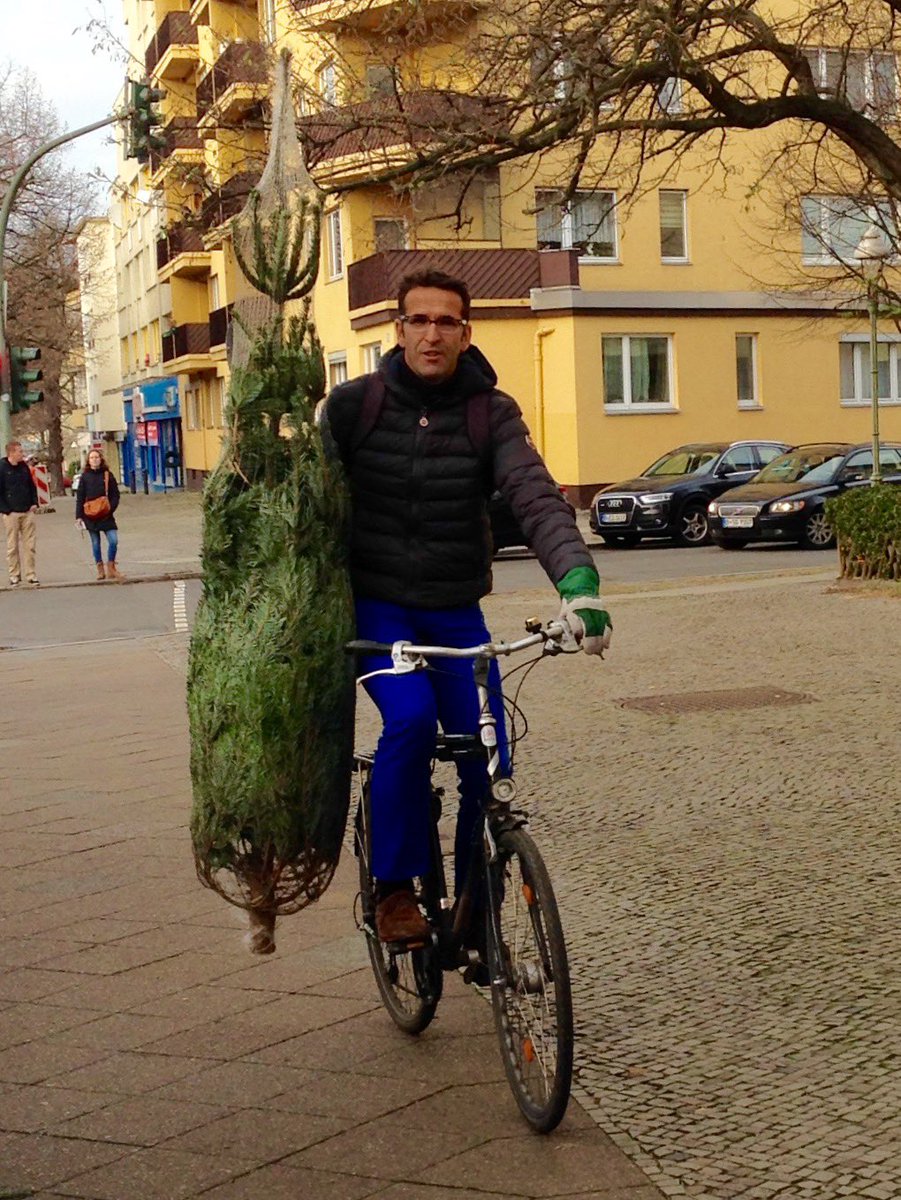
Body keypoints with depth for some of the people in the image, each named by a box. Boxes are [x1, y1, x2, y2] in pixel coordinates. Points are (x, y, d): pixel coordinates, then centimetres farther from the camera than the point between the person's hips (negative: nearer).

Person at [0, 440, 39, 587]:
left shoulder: (24, 467, 9)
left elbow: (32, 486, 18)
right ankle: (14, 576, 8)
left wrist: (34, 503, 7)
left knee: (29, 544, 3)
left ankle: (31, 574, 8)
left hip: (27, 512, 4)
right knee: (12, 546, 2)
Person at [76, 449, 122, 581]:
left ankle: (111, 568, 7)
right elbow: (80, 497, 4)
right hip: (90, 515, 0)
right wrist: (79, 516, -2)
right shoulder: (85, 476, 3)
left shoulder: (108, 475, 3)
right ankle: (100, 570, 16)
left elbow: (115, 495, 3)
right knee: (95, 543, 7)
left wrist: (110, 508, -12)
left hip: (106, 514, 0)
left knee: (113, 540, -10)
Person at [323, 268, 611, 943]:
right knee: (411, 718, -28)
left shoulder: (492, 413, -3)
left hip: (457, 614, 2)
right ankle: (395, 888, -9)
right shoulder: (354, 404, -3)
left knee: (489, 762, -5)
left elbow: (537, 498, -18)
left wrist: (578, 579, -34)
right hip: (376, 609, -2)